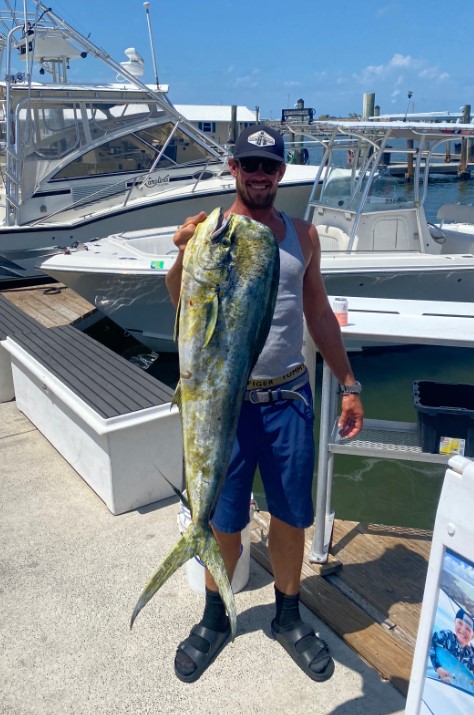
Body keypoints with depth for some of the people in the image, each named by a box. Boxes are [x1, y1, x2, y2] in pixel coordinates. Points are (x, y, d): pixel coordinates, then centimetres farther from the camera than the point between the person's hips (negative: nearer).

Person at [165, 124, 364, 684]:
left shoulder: (302, 235, 6)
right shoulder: (210, 230, -5)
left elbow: (319, 313, 12)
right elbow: (181, 300, -21)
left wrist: (348, 384, 11)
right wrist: (183, 254, -42)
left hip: (289, 396, 3)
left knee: (291, 514, 14)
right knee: (224, 519, 11)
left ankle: (288, 618, 38)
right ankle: (214, 620, 37)